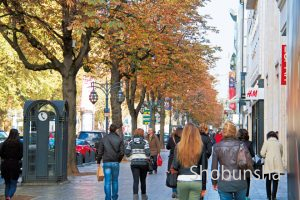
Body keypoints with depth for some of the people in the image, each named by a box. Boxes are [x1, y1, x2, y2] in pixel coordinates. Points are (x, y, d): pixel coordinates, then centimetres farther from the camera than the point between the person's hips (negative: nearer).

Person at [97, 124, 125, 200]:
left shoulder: (104, 139, 0)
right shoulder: (119, 139, -1)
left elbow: (100, 152, -1)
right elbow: (122, 152, -4)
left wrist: (98, 162, 9)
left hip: (106, 162, 0)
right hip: (115, 163, 0)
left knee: (107, 182, 1)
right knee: (115, 180, 13)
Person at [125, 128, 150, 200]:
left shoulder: (131, 142, 3)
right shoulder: (145, 142, -3)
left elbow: (126, 153, 0)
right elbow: (147, 152, -12)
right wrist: (147, 157, 8)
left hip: (134, 163, 1)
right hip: (144, 163, -1)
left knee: (135, 180, -2)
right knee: (143, 180, 14)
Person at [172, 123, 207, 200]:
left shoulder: (179, 146, -4)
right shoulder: (201, 146, -3)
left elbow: (175, 167, -4)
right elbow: (203, 168, -1)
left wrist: (172, 168, 21)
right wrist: (204, 187, 6)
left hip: (182, 181, 1)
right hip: (197, 181, -1)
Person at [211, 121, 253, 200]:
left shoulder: (217, 146, -4)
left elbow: (214, 167, -1)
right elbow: (249, 164, -8)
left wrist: (214, 182, 11)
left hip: (224, 184, 0)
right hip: (240, 183, 1)